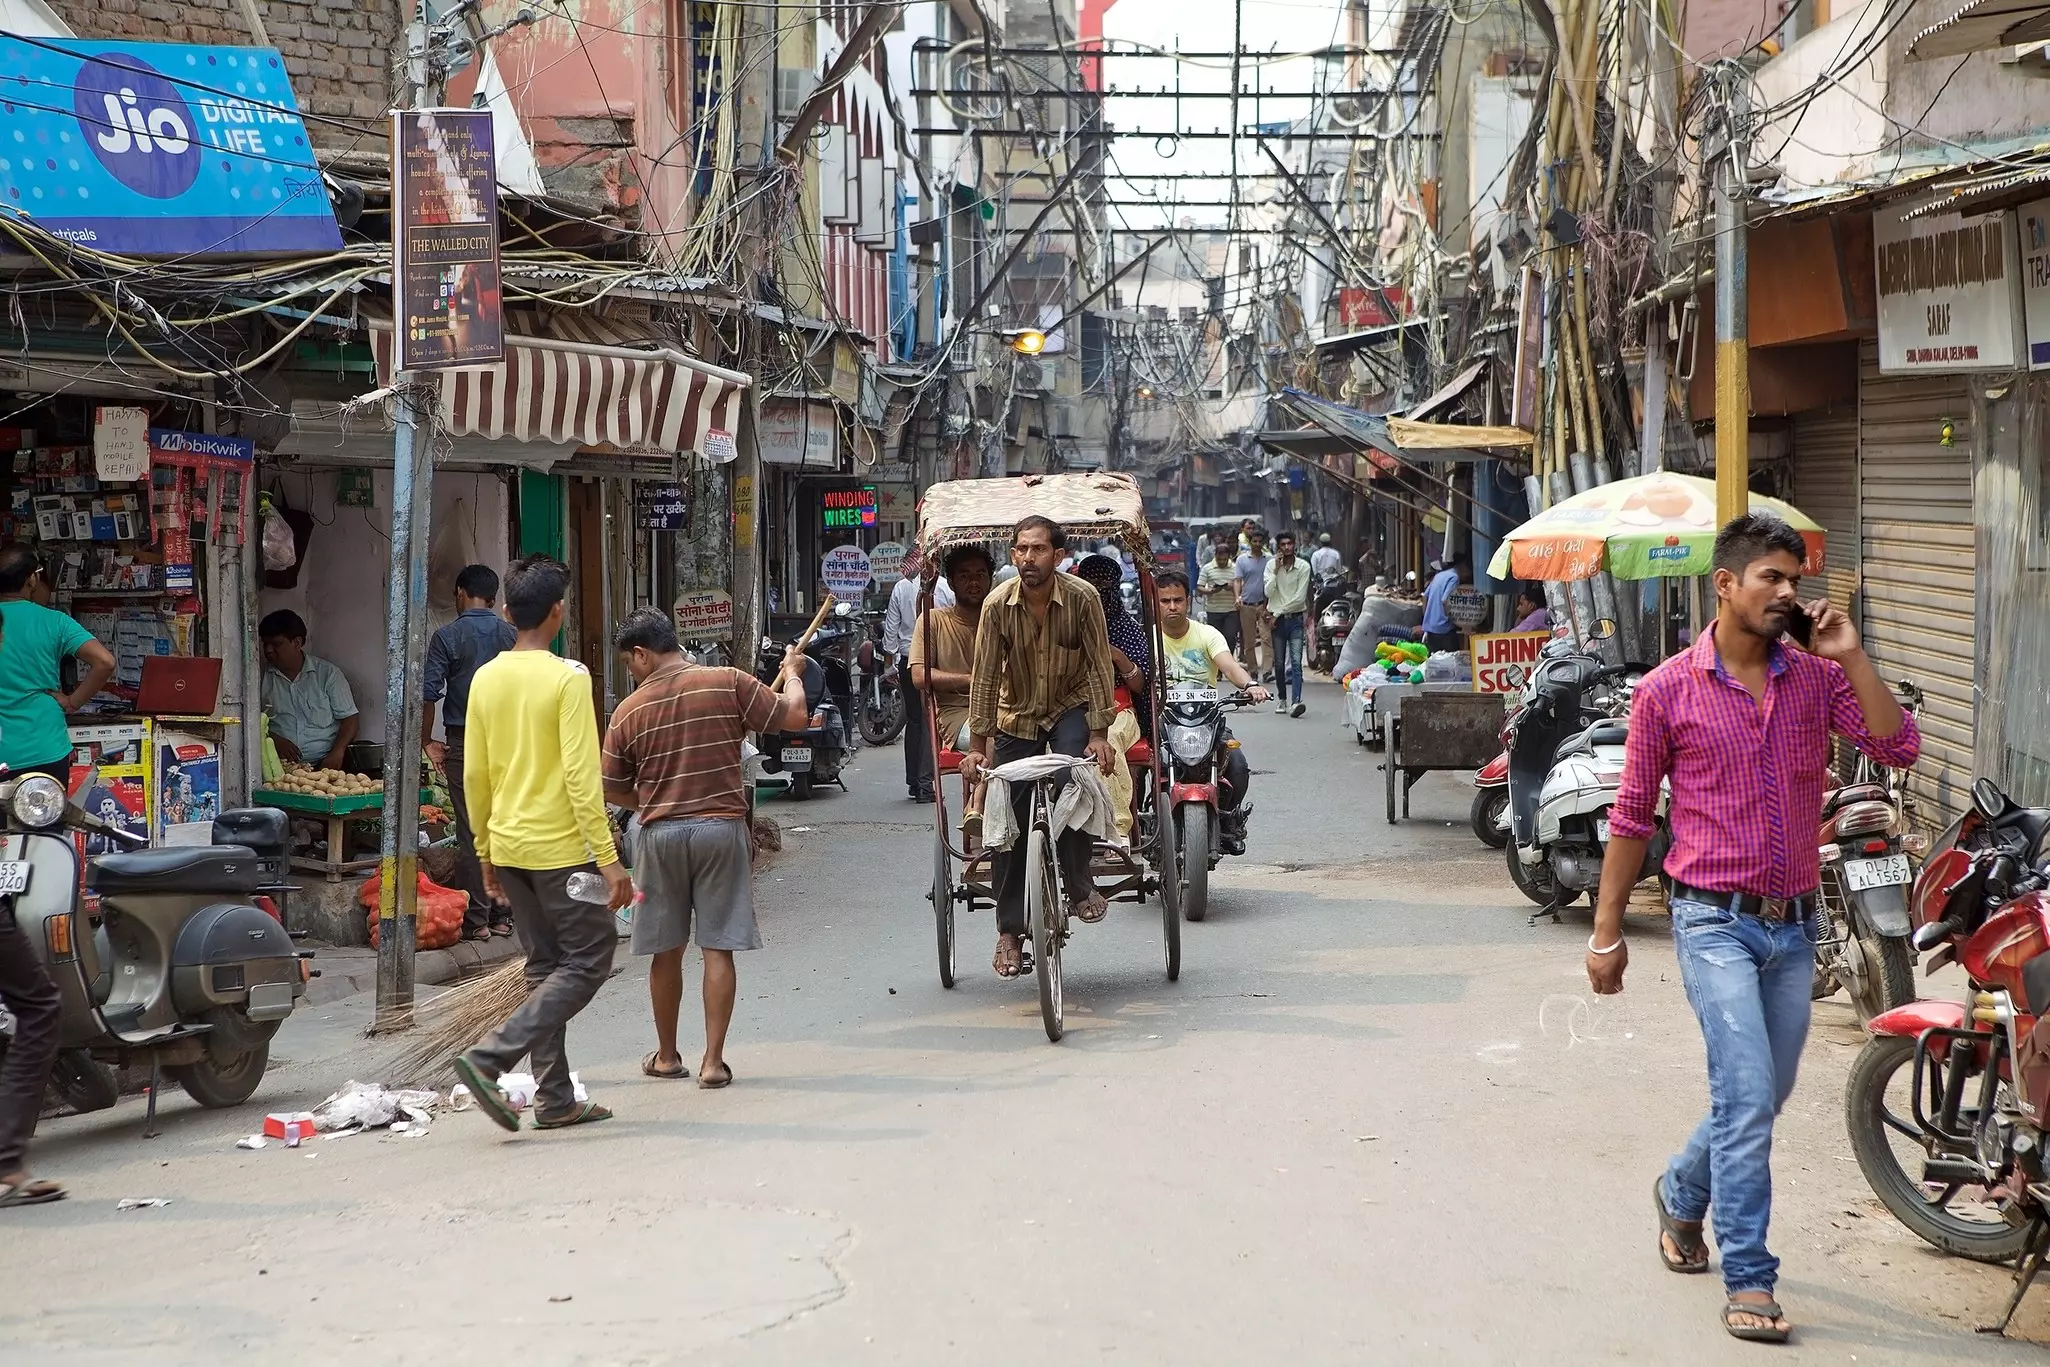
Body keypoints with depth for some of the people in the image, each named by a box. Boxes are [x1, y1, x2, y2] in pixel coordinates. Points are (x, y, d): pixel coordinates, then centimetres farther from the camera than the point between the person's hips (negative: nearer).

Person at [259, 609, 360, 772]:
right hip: (279, 767, 1)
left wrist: (337, 753, -11)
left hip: (324, 764, -1)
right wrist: (274, 740, -12)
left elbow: (349, 719, 7)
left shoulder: (328, 673, 8)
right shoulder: (261, 676, 9)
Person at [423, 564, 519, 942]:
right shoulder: (512, 635, 4)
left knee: (471, 831, 0)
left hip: (463, 742, -3)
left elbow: (429, 693, -8)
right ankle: (502, 916, 12)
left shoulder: (448, 637, -4)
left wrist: (426, 741, 4)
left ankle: (476, 920, 1)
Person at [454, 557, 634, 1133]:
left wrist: (486, 852, 20)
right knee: (588, 961, 2)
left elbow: (475, 776, 10)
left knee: (544, 966, 13)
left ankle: (555, 1100, 12)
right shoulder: (567, 679, -14)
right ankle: (490, 1057, -11)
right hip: (561, 848, -7)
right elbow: (581, 776, -18)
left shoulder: (485, 679, 5)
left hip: (508, 848, 7)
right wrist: (608, 859, -15)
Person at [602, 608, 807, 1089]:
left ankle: (667, 1056, 24)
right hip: (722, 828, -1)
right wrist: (792, 672, 16)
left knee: (666, 951, 13)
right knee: (718, 949, 2)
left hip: (660, 833, 1)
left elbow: (613, 790, 6)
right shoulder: (729, 683, -5)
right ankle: (713, 1060, 1)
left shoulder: (629, 711, 0)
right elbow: (793, 717, -3)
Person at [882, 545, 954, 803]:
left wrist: (890, 661, 11)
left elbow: (891, 628, 3)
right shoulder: (945, 587, -8)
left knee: (913, 719, 14)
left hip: (908, 659, 3)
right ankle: (925, 783, -7)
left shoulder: (900, 588, -1)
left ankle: (913, 781, 17)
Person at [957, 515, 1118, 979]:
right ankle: (1009, 931, 8)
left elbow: (1098, 666, -15)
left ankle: (1080, 886, -15)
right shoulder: (998, 604, -17)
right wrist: (977, 745, -13)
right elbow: (984, 676, -12)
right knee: (1010, 821, -1)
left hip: (1071, 706, -1)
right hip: (1017, 715, 2)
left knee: (1073, 780, -30)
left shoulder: (1083, 598, -19)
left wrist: (1099, 734, -20)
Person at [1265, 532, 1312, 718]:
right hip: (1277, 620, 2)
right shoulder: (1271, 566, 4)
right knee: (1279, 663, 8)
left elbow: (1300, 597, -8)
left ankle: (1295, 702, -23)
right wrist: (1277, 570, -12)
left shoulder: (1303, 567, -2)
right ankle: (1281, 699, 23)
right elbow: (1269, 593, -7)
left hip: (1296, 619, -2)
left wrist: (1277, 613, -9)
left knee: (1296, 662, -12)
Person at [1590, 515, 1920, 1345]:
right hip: (1716, 923, -4)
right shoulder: (1667, 691, -4)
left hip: (1793, 924, 4)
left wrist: (1849, 655, -13)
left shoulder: (1817, 679, 5)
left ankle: (1683, 1192, 44)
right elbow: (1632, 817, 1)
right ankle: (1748, 1280, -7)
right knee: (1747, 1094, -14)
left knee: (1765, 1097, 16)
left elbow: (1898, 748, -8)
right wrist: (1606, 932, 1)